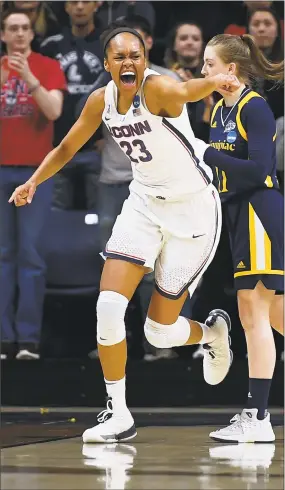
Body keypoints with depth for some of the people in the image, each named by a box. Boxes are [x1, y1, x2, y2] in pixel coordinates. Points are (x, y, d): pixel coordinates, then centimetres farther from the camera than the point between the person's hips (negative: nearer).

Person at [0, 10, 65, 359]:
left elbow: (54, 111, -9)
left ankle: (29, 338, -6)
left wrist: (29, 76, -20)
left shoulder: (48, 67, 4)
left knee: (31, 252, -5)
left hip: (35, 170, -2)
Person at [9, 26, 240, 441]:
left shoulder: (157, 88, -24)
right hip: (144, 203, 5)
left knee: (160, 331, 2)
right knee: (109, 306, -13)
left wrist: (213, 81, -72)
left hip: (192, 208, -5)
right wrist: (34, 182, 2)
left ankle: (212, 332, 38)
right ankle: (118, 415, 2)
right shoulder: (102, 101, -3)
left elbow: (183, 92, -50)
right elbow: (68, 147, 15)